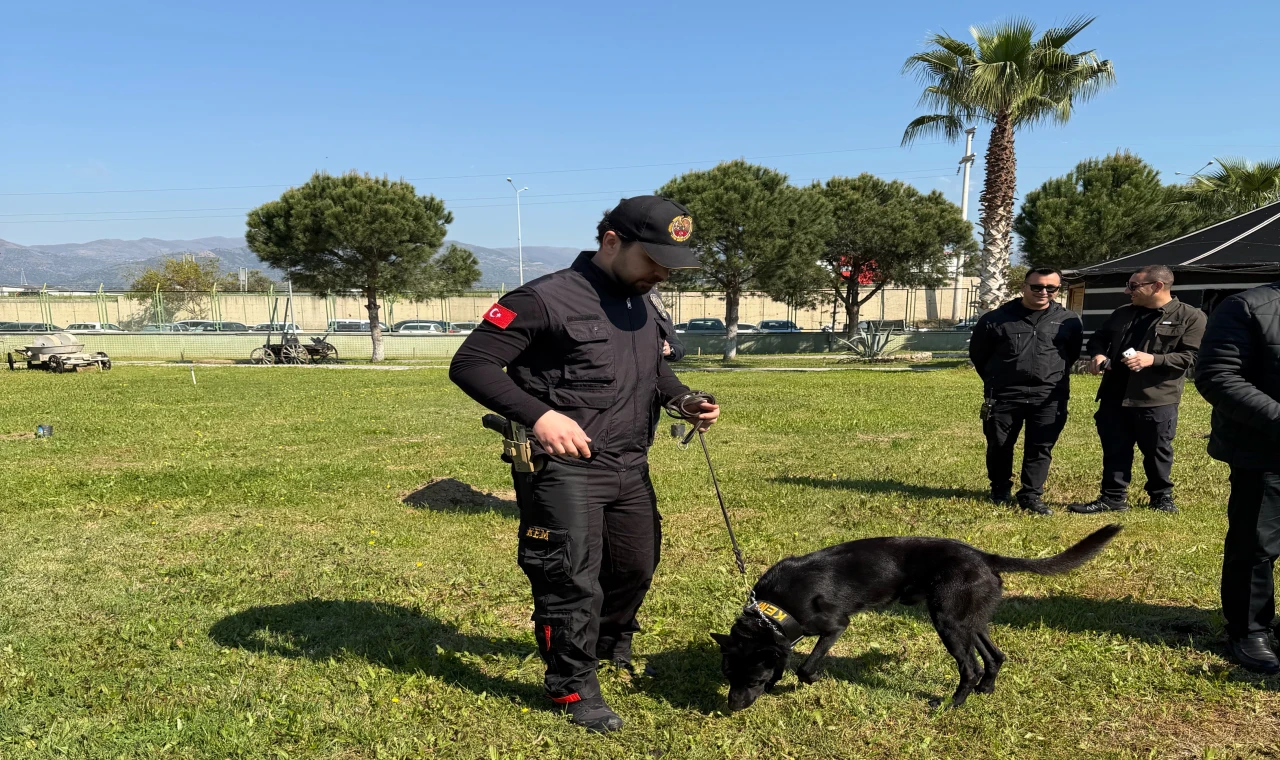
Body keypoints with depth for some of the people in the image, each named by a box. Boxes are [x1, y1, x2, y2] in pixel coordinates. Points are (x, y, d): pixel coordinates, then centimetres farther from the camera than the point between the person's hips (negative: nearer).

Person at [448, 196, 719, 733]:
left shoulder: (642, 306, 11)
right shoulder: (546, 299, -15)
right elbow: (469, 363, -17)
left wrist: (687, 401, 4)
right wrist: (538, 415, -28)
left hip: (631, 468, 8)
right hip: (565, 470, -8)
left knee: (637, 566, 20)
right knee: (572, 580, -4)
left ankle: (613, 647, 48)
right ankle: (572, 687, 18)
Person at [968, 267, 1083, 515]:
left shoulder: (1069, 321, 2)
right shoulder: (996, 319, -3)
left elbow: (1073, 354, 18)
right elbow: (978, 354, 8)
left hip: (1050, 398, 1)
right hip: (1004, 396, 0)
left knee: (1041, 449, 1)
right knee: (999, 446, 9)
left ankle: (1031, 496, 12)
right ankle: (1000, 490, 29)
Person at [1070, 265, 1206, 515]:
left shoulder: (1191, 317, -3)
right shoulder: (1122, 314, 14)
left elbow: (1192, 357, -10)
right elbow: (1097, 338, 25)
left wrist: (1153, 359, -21)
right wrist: (1097, 354, 1)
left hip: (1157, 400, -5)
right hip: (1114, 396, 5)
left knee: (1157, 452, 9)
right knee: (1114, 450, 8)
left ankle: (1162, 496, 28)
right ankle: (1113, 497, 18)